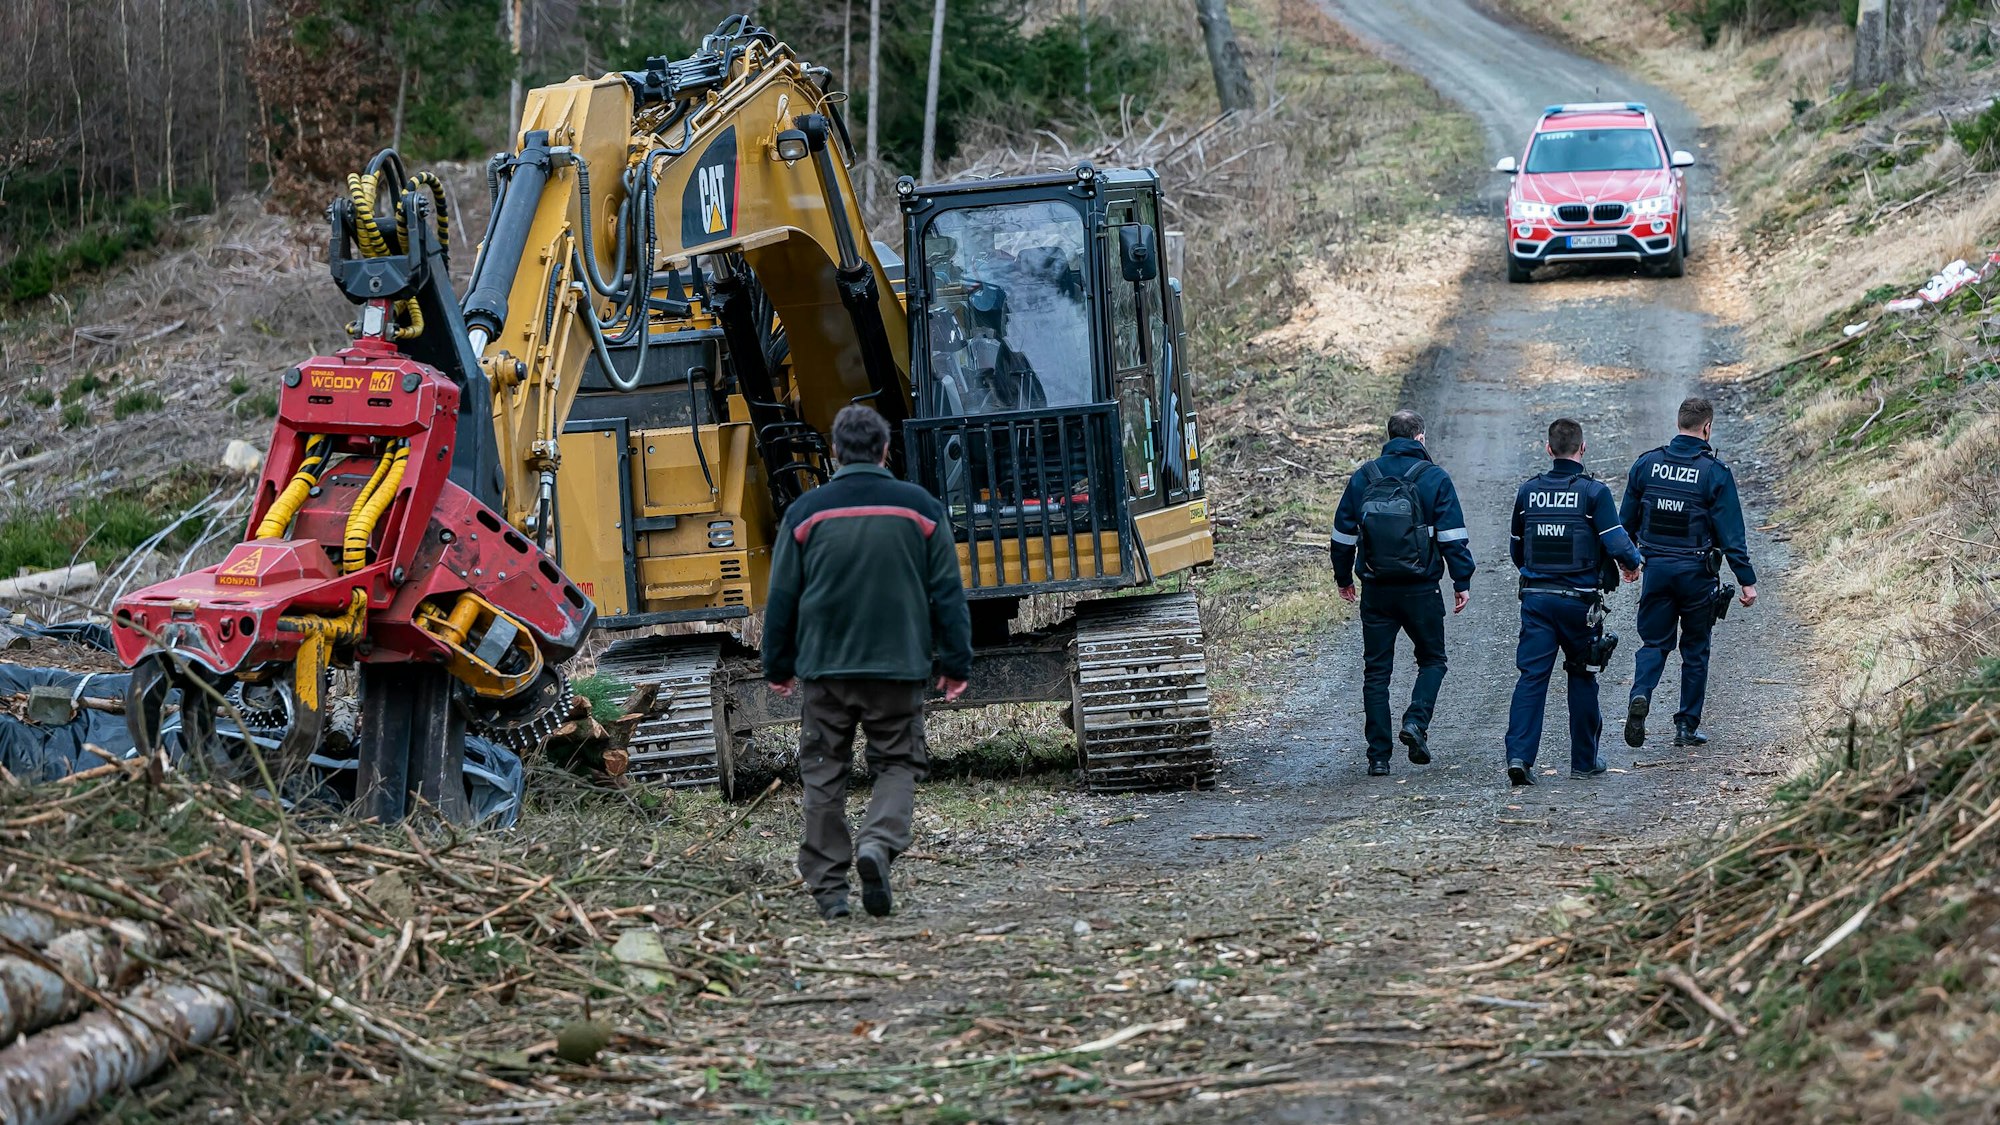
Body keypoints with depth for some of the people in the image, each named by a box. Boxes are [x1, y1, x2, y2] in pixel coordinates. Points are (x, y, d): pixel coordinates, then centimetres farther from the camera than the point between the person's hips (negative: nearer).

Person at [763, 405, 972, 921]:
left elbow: (782, 598, 5)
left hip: (824, 666, 0)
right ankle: (879, 842, -17)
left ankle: (828, 884, 7)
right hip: (899, 666, 0)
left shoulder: (806, 512, 1)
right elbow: (948, 593, 3)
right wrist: (956, 664, 9)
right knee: (899, 763, 10)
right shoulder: (921, 508, 2)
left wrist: (778, 666, 15)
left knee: (824, 772, 8)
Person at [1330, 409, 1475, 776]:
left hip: (1376, 590, 2)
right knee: (1432, 660, 15)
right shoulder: (1434, 479, -4)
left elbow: (1343, 533, 10)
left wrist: (1343, 578, 22)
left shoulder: (1363, 477, 5)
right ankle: (1416, 721, -9)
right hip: (1420, 590, -2)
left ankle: (1378, 755, 5)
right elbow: (1453, 536, -7)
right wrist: (1462, 582, -1)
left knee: (1376, 670, 7)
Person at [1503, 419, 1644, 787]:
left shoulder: (1528, 491, 4)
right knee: (1582, 677, 13)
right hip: (1579, 600, -2)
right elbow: (1616, 542, -13)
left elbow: (1516, 547, 13)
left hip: (1535, 597, 2)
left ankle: (1519, 754, -16)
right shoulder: (1593, 491, -8)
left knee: (1531, 676, -1)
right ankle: (1584, 760, 20)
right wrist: (1632, 563, 8)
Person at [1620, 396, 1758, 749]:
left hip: (1655, 569, 2)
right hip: (1697, 572, -2)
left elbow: (1627, 520, 8)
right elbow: (1730, 531, -10)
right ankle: (1687, 726, 14)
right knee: (1695, 650, 11)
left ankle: (1640, 695, -17)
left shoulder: (1647, 464, 0)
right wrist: (1747, 580, -6)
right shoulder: (1714, 472, -10)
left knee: (1654, 643, 12)